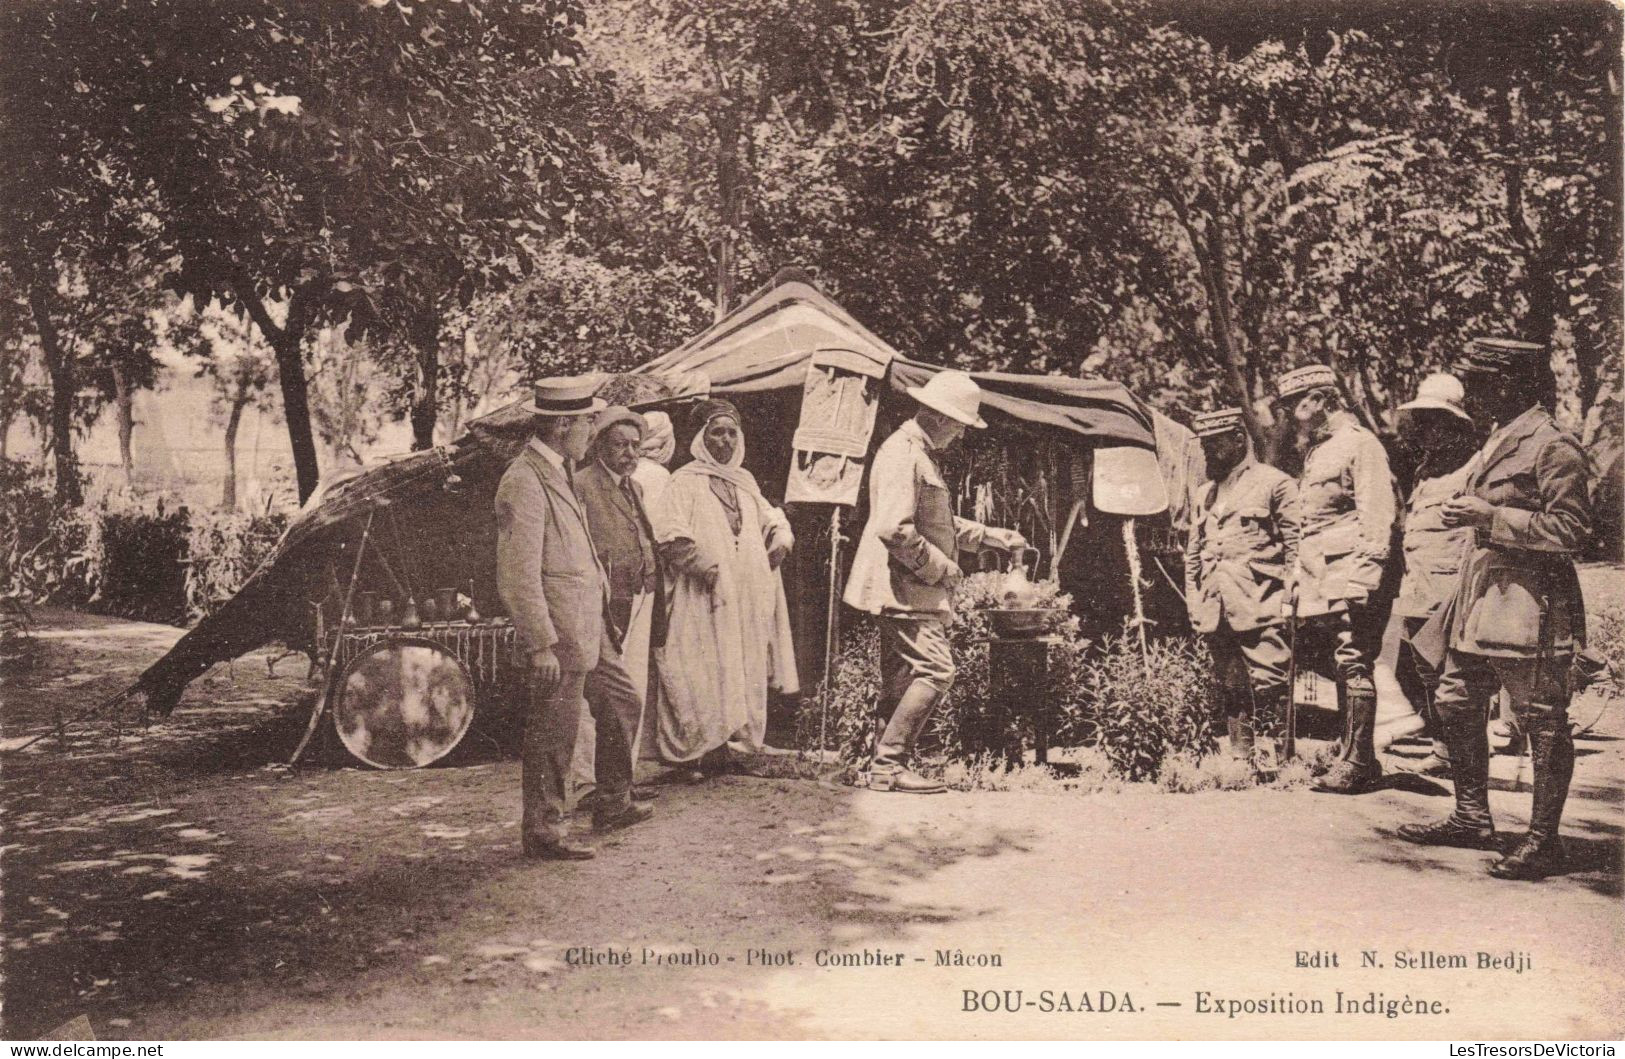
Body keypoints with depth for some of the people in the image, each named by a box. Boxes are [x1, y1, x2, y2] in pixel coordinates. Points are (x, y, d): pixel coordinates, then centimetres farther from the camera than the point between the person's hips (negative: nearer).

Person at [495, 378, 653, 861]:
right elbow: (518, 576, -23)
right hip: (558, 634, -10)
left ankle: (613, 805, 35)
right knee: (552, 736, 0)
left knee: (622, 703, 21)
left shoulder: (558, 472, 12)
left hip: (589, 627, 11)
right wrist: (540, 645, -23)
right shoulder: (523, 483, -20)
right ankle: (543, 833, 13)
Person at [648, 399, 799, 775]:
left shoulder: (745, 481, 16)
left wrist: (780, 537, 10)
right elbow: (667, 533, -14)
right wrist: (705, 567, -18)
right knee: (706, 672, -9)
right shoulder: (686, 481, -4)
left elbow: (769, 517, 31)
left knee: (746, 670, 6)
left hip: (748, 596, 7)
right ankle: (700, 753, -5)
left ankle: (739, 738, 13)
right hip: (704, 597, -7)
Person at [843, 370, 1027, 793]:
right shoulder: (902, 453, -15)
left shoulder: (920, 453, 19)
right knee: (935, 669, -13)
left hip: (913, 590, 11)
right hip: (905, 588, -11)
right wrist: (941, 567, -15)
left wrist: (993, 537, 23)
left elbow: (940, 524, 30)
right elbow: (894, 529, -25)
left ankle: (886, 763, 17)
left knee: (901, 679, 12)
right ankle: (888, 762, -9)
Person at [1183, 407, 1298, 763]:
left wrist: (1290, 601, -9)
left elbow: (1296, 547, -3)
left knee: (1268, 687, -10)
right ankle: (1240, 759, 16)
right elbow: (1193, 555, 22)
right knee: (1232, 693, 9)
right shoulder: (1204, 493, 20)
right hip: (1216, 611, 6)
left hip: (1259, 608, -6)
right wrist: (1193, 603, 13)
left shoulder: (1274, 483, 1)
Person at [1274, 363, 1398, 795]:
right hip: (1319, 582, 9)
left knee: (1353, 665, -10)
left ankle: (1355, 762, -8)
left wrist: (1364, 580, -20)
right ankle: (1358, 760, 14)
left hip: (1349, 578, -9)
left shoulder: (1359, 444, -6)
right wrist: (1298, 579, 21)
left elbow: (1377, 517, -14)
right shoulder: (1315, 451, 22)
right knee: (1342, 670, 9)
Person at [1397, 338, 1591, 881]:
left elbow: (1571, 530, -19)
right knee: (1456, 704, 14)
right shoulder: (1499, 441, 15)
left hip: (1529, 605, -10)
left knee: (1543, 723, 0)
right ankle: (1472, 819, 26)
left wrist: (1490, 516, -21)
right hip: (1481, 598, 10)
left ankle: (1543, 841, 8)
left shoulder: (1553, 446, -14)